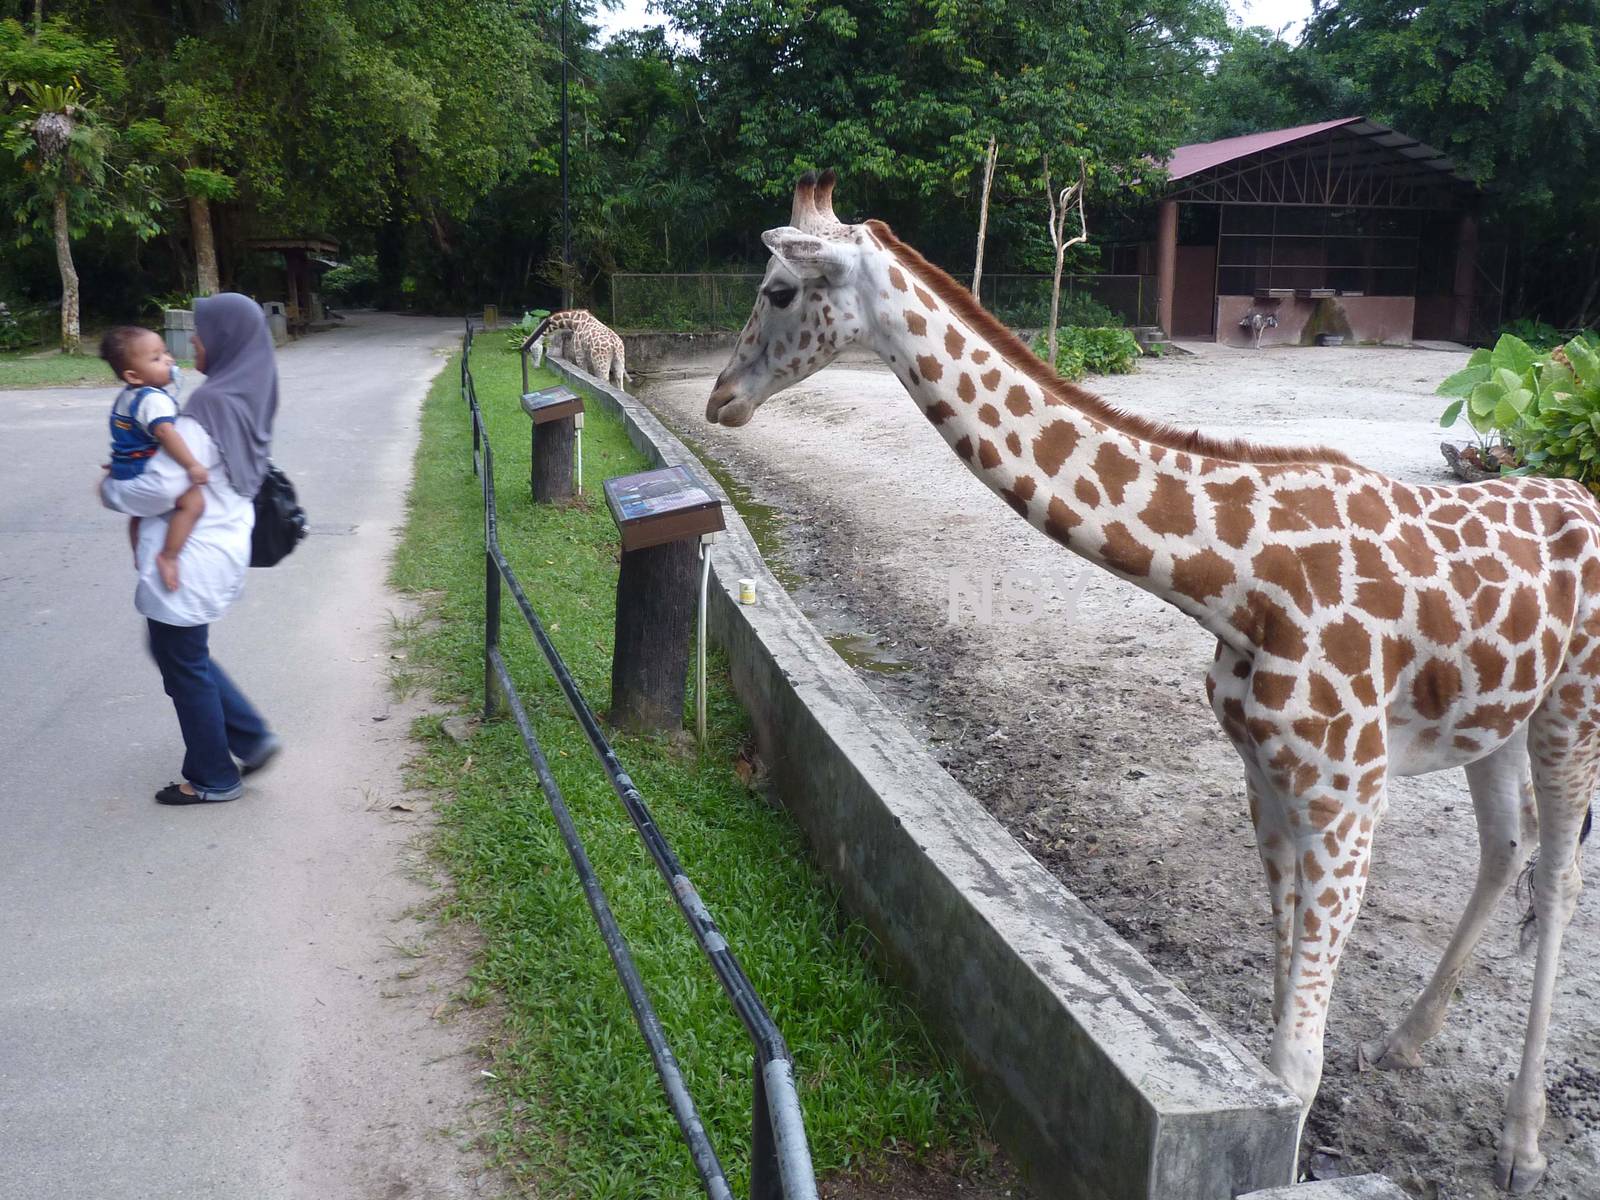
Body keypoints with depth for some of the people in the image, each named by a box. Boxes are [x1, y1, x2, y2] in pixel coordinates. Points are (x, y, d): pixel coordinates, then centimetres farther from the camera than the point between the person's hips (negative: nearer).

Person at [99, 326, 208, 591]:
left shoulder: (126, 395, 10)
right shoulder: (154, 399, -24)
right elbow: (165, 431, -40)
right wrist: (191, 465, -39)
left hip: (124, 475, 11)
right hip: (143, 476, -11)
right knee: (193, 500, -24)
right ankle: (168, 558, -23)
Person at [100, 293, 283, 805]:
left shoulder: (210, 405, -23)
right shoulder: (248, 396, 6)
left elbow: (161, 488, -24)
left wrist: (111, 491, -4)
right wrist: (130, 471, 18)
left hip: (190, 558, -9)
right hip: (222, 546, 9)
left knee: (183, 665, 7)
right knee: (178, 652, 23)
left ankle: (212, 777, 22)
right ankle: (251, 738, 23)